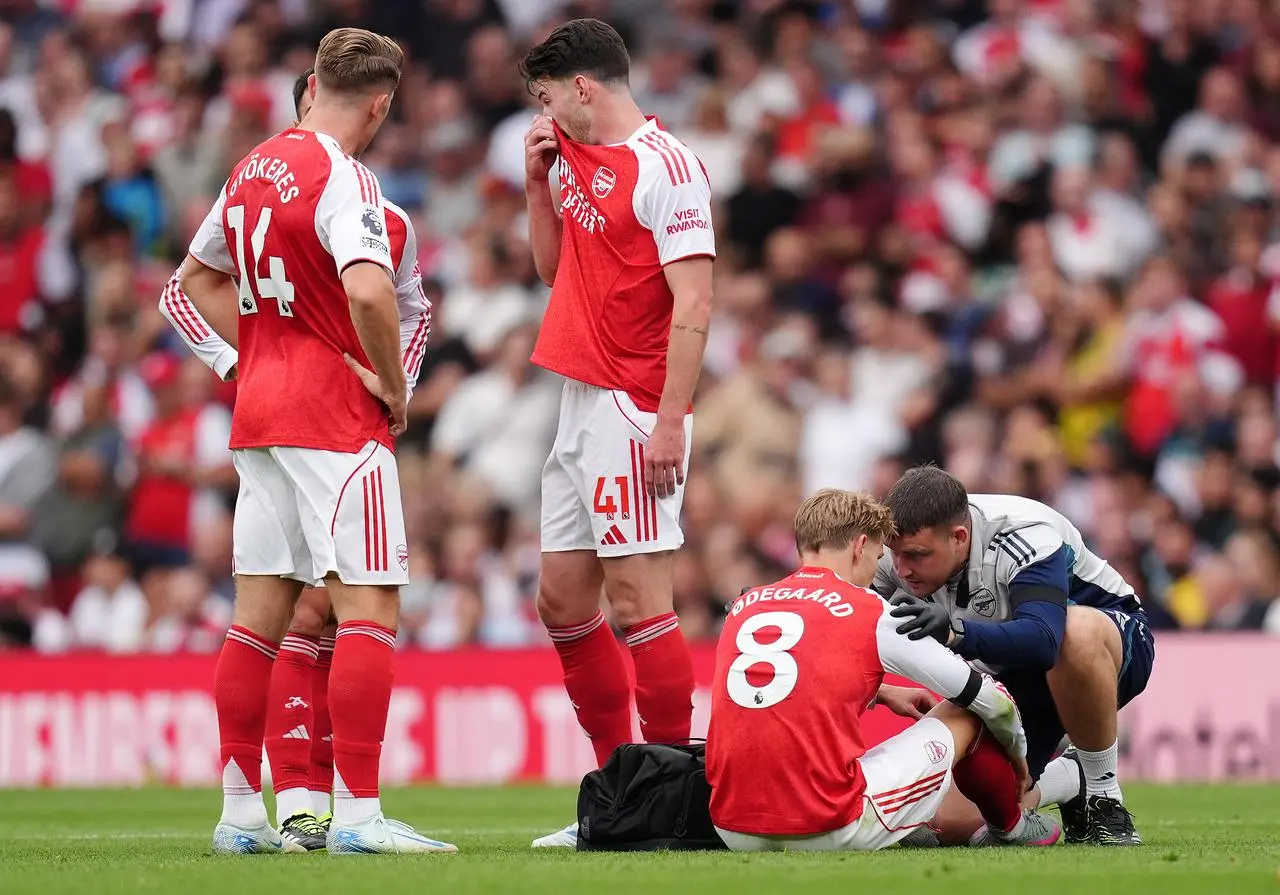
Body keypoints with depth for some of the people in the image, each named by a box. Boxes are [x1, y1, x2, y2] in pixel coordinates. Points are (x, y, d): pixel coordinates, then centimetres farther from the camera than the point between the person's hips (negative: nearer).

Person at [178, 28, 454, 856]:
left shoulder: (252, 170, 12)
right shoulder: (343, 178, -14)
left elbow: (200, 277, 24)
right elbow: (368, 291, -28)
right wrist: (393, 387, -13)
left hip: (260, 411, 8)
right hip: (337, 416, -8)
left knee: (260, 612, 9)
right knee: (371, 606, -8)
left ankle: (241, 813, 10)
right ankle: (358, 813, -14)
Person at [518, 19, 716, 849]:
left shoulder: (665, 166, -12)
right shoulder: (576, 159, 14)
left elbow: (693, 301, -17)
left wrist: (671, 421, -22)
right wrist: (538, 183, 12)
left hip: (633, 409, -10)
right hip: (580, 405, 10)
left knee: (637, 601, -10)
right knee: (563, 601, 11)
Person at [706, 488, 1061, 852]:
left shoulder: (742, 606, 14)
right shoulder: (872, 613, 2)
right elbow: (990, 698, 13)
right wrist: (1018, 754, 32)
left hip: (734, 832, 5)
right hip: (833, 831, -5)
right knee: (966, 714, 18)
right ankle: (1011, 826, 43)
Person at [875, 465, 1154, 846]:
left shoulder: (1028, 536, -34)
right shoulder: (904, 547, -18)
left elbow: (1041, 641, -50)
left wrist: (954, 632, -65)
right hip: (1009, 680, 5)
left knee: (1076, 632, -43)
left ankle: (1104, 798, -21)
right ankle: (1072, 780, 18)